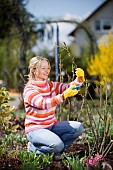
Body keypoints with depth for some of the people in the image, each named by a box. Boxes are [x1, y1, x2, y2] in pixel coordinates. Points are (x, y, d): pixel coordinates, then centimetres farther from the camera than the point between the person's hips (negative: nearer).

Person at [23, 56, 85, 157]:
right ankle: (34, 147, -2)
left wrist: (79, 79, -21)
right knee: (57, 145, -31)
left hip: (51, 126, 8)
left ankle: (56, 150, 1)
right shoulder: (29, 90, -17)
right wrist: (64, 95, -44)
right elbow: (43, 104, -33)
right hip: (35, 129, -8)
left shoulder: (51, 85, 8)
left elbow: (69, 87, 1)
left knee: (78, 127, -7)